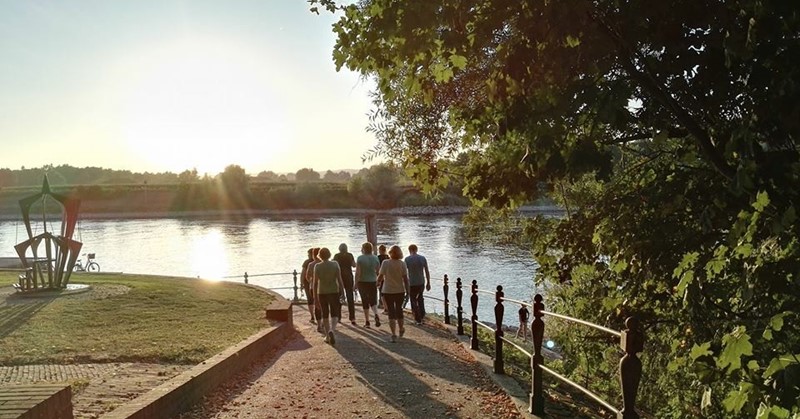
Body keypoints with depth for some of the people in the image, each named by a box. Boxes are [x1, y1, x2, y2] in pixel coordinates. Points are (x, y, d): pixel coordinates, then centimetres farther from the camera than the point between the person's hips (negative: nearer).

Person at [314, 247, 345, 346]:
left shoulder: (317, 266, -6)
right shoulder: (335, 264, -5)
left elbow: (315, 283, -5)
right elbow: (340, 280, -7)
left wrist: (315, 297, 2)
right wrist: (342, 293, 1)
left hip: (322, 293, 1)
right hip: (334, 292, -1)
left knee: (325, 315, 15)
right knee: (334, 314, 8)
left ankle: (327, 336, 22)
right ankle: (332, 330, -20)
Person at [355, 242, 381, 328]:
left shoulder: (360, 258, -10)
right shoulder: (375, 258, 0)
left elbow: (357, 272, -13)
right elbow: (378, 271, 6)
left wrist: (356, 283, -6)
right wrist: (378, 281, 20)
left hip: (362, 282, -2)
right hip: (373, 282, 2)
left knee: (365, 302, 9)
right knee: (373, 301, 7)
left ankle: (367, 322, 12)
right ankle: (376, 315, -22)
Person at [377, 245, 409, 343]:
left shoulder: (385, 263, -12)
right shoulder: (402, 263, -9)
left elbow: (380, 276, -7)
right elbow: (405, 278, -8)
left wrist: (378, 282, 14)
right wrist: (407, 290, 2)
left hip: (388, 291, -2)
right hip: (400, 290, 2)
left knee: (391, 312, 4)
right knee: (399, 309, 22)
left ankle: (394, 335, -2)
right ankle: (401, 329, 39)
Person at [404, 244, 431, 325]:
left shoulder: (407, 259, -8)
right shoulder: (423, 258, 1)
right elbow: (427, 271, 3)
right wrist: (428, 283, 11)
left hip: (412, 284, -4)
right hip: (421, 283, 4)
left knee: (413, 301, 7)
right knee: (420, 298, 27)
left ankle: (418, 320, 8)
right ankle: (422, 315, 26)